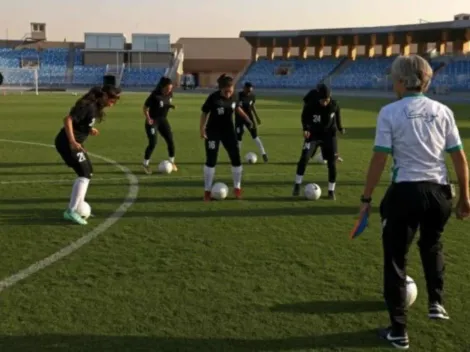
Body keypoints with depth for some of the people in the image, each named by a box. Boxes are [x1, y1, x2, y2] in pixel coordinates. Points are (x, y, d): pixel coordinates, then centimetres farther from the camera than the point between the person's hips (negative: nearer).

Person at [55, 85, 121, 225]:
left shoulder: (96, 106, 10)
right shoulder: (88, 105, -20)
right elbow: (68, 119, -27)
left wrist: (89, 130, 3)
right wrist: (72, 142, -31)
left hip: (75, 143, 10)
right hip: (67, 143, -10)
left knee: (87, 172, 16)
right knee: (84, 174, -11)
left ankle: (76, 207, 21)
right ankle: (71, 211, -9)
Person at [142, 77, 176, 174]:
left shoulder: (170, 94, -3)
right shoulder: (155, 95, -22)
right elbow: (145, 107, -13)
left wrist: (170, 106, -6)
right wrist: (148, 119, -19)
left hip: (163, 120, 6)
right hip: (153, 121, -6)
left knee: (170, 141, 2)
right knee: (153, 143, -10)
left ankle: (172, 162, 18)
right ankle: (146, 165, 5)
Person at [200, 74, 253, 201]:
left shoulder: (233, 97, -6)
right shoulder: (213, 97, -19)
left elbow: (237, 108, 14)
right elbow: (204, 113, -11)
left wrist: (246, 118, 14)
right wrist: (202, 129, -17)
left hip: (228, 130, 4)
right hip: (213, 131, -4)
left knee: (236, 158, 3)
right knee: (211, 160, -4)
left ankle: (237, 188, 18)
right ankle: (207, 190, 7)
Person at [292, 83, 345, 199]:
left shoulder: (334, 105, -14)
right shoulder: (310, 105, -22)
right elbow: (305, 117, -7)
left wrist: (340, 127, 7)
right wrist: (305, 129, -24)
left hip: (329, 135, 2)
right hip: (313, 134, -2)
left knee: (332, 163, -1)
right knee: (304, 158, -19)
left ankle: (331, 191, 12)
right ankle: (297, 186, -8)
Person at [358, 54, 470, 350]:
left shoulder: (390, 112, -7)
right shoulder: (442, 111, 4)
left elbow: (379, 159, -9)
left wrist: (366, 198, -1)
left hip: (405, 192, -4)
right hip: (439, 192, 4)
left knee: (395, 258, 9)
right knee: (432, 245, 33)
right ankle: (436, 303, 32)